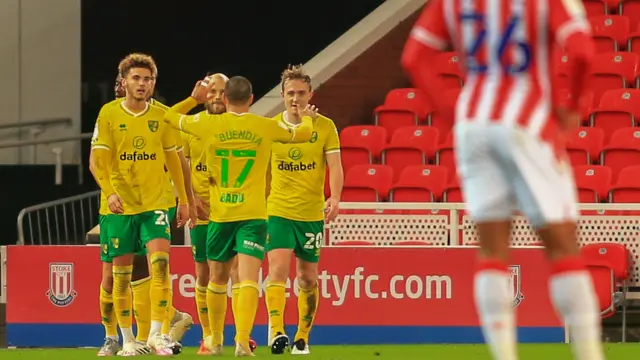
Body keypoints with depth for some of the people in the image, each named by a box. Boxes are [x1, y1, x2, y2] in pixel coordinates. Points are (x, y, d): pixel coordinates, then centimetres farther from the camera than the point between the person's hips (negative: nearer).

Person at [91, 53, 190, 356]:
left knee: (160, 261, -17)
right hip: (120, 205, -1)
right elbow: (98, 160, -6)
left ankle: (156, 333, -15)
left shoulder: (160, 116, 4)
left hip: (154, 204, 1)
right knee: (121, 272, 4)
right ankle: (127, 338, 15)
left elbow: (172, 159, 13)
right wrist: (109, 192, -21)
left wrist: (183, 200, 12)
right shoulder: (109, 114, -2)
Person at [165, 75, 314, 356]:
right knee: (248, 278, -9)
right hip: (253, 216, -1)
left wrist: (194, 99, 29)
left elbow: (170, 116, 15)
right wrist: (307, 118, 38)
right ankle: (242, 341, -26)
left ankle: (216, 341, 28)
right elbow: (303, 134, 17)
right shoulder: (266, 127, -1)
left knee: (217, 280, 16)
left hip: (219, 216, 2)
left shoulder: (209, 124, -2)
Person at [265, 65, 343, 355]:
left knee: (308, 278, 8)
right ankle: (277, 331, -26)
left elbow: (335, 166, -6)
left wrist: (335, 198, -23)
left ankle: (302, 337, 21)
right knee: (278, 268, -18)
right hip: (278, 211, 0)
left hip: (311, 214, 0)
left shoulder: (325, 127, -1)